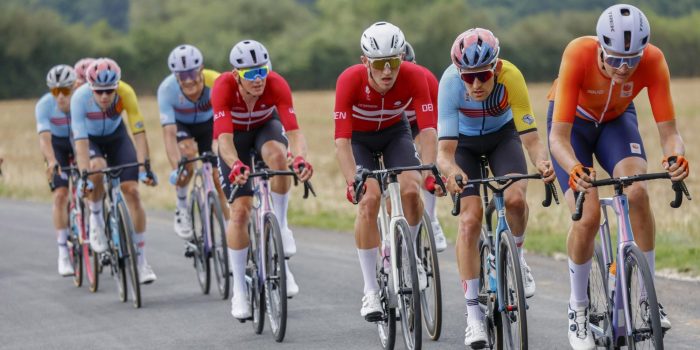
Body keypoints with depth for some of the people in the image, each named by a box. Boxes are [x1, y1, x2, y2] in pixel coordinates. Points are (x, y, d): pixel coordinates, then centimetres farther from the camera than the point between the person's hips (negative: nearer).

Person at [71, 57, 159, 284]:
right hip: (89, 138, -1)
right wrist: (84, 176, -45)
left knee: (132, 191, -11)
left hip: (116, 136, 1)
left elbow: (139, 132, -32)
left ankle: (141, 260, -3)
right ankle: (95, 218, -6)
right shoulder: (80, 98, -34)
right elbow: (81, 140, -37)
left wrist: (144, 168, -41)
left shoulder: (125, 93, -32)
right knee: (97, 169, -35)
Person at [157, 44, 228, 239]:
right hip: (181, 125, -1)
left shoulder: (215, 82, -35)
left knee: (217, 176, -9)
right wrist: (175, 169, -49)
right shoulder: (167, 89, -34)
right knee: (187, 152, -31)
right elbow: (169, 132, -38)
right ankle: (181, 206, -8)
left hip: (208, 124, 1)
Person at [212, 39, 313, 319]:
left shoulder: (276, 85, -32)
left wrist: (300, 158, -60)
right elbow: (225, 138, -44)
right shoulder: (224, 87, -35)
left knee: (277, 155, -37)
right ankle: (239, 291, 3)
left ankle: (280, 225, -15)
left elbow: (293, 131, -40)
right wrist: (235, 165, -64)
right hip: (235, 136, 0)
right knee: (240, 211, -9)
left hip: (266, 127, 0)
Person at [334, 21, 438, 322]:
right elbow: (342, 140, -36)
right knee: (368, 199, -22)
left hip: (395, 132, 2)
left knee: (411, 190, -22)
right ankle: (371, 291, -13)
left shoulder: (414, 77, -31)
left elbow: (428, 129, -34)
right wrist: (352, 182, -49)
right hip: (358, 137, -2)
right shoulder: (350, 80, -35)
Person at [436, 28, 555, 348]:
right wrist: (451, 172, -60)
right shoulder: (450, 83, -35)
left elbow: (530, 138, -34)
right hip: (464, 142, -1)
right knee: (470, 217, -17)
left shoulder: (511, 77, -34)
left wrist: (542, 162, -55)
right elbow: (445, 150, -38)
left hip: (502, 135, 1)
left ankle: (517, 257, 8)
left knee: (515, 198, -25)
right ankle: (473, 314, -9)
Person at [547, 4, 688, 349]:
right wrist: (574, 170, -59)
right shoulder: (578, 55, -38)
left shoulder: (653, 61, -32)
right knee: (587, 217, -19)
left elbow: (669, 130, -30)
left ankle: (647, 296, -11)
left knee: (638, 193, -26)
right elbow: (559, 137, -39)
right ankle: (578, 308, 3)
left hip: (616, 119, 2)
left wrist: (675, 156, -53)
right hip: (573, 121, -2)